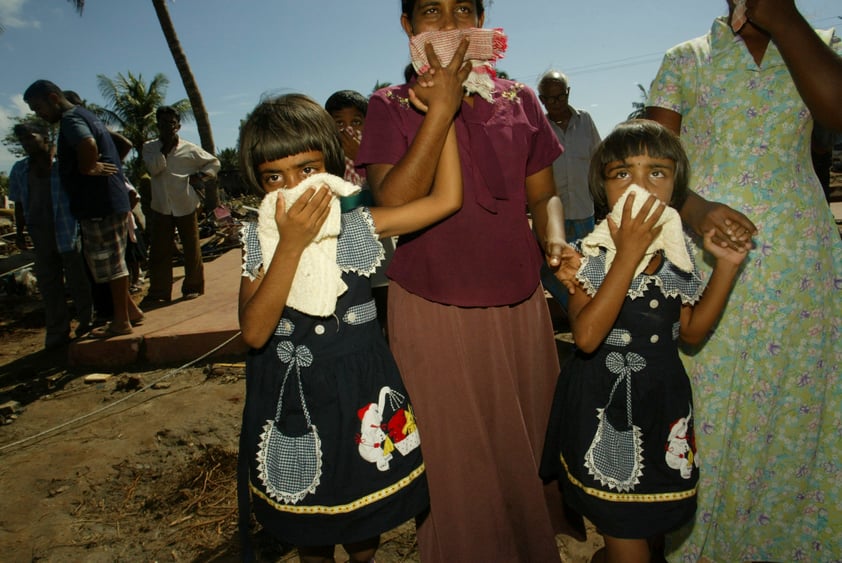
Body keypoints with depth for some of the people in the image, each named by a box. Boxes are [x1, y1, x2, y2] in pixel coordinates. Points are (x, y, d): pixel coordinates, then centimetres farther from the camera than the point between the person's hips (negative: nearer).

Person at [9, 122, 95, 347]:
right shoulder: (20, 170, 12)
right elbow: (20, 204, 16)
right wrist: (20, 233, 14)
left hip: (68, 230, -5)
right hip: (41, 234, 5)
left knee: (77, 280, 1)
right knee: (48, 284, 9)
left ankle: (87, 323, 15)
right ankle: (58, 331, 17)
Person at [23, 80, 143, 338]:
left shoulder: (71, 119, -13)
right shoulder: (84, 115, 18)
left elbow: (87, 144, -36)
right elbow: (124, 143, 31)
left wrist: (87, 169, -18)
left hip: (100, 204, -10)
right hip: (108, 200, 10)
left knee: (110, 262, -2)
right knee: (110, 260, 17)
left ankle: (121, 321, 8)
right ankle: (129, 309, 24)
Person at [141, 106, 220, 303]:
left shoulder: (190, 149, 0)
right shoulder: (150, 147, 4)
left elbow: (214, 162, 9)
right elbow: (153, 169, -12)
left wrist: (201, 176, -6)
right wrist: (165, 148, -14)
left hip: (186, 207, -1)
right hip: (161, 207, 2)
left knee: (191, 249, 6)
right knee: (159, 251, 2)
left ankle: (193, 287, 20)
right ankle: (158, 291, 10)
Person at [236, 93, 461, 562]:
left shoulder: (357, 228, -9)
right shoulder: (259, 240, -8)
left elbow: (446, 198, -15)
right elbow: (254, 332, -21)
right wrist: (291, 246, -27)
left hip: (359, 387, 0)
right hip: (290, 394, 1)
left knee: (365, 498, 21)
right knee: (306, 512, 21)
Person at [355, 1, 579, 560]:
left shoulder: (519, 100, 6)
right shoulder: (391, 106, -2)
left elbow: (543, 192, 10)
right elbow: (393, 206, -16)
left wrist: (555, 239, -11)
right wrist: (441, 108, -18)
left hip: (518, 305, 3)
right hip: (431, 310, -3)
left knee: (525, 444, 18)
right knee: (454, 458, 10)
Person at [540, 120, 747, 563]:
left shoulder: (678, 251, 0)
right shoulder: (593, 253, -14)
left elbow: (691, 331, 6)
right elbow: (586, 337, -27)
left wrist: (727, 265, -2)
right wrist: (628, 254, -26)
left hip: (662, 401, 5)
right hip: (604, 402, -5)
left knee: (648, 520, 21)